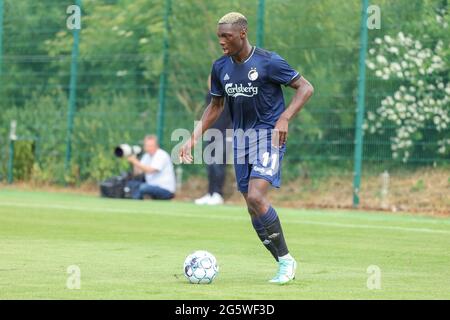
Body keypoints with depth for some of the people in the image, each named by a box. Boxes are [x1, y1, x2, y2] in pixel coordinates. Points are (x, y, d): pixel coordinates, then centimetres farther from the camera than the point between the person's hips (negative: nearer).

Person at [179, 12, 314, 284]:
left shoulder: (268, 62, -13)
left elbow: (306, 88, -9)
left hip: (269, 135, -7)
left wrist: (284, 118, -22)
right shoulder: (220, 67, 5)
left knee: (256, 198, -22)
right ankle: (285, 266, 13)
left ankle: (286, 259, -8)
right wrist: (194, 138, 8)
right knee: (253, 207, 3)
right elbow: (216, 106, 17)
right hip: (241, 137, 7)